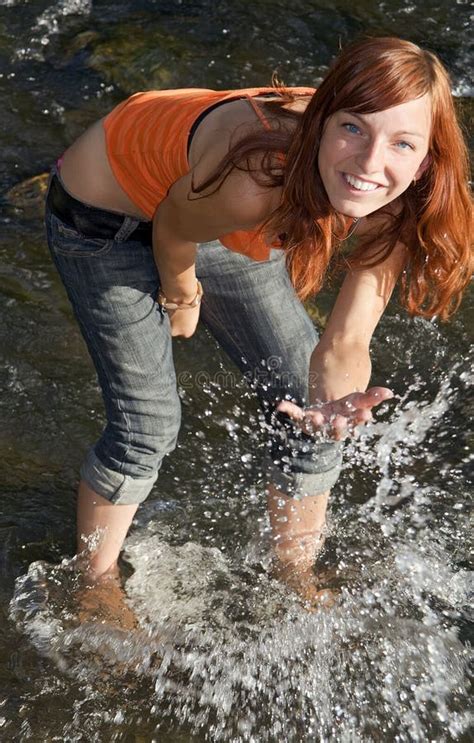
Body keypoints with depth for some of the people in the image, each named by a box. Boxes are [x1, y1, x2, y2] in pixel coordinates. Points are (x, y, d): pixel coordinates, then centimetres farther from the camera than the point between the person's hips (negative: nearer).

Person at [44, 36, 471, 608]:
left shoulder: (394, 204, -26)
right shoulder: (255, 178, -44)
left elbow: (346, 342, -23)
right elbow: (172, 228, -22)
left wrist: (337, 397, -45)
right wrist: (180, 298, -3)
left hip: (223, 222, 5)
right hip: (107, 210, -4)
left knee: (304, 416, 3)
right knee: (148, 427, -7)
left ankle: (296, 580, 30)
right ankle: (94, 582, 25)